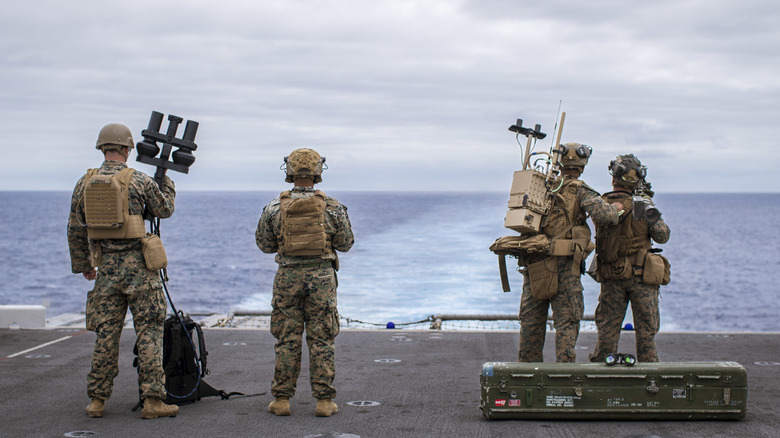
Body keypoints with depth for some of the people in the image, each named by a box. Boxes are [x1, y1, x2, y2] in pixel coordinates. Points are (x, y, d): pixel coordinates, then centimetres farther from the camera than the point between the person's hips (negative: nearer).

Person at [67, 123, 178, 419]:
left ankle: (97, 400, 13)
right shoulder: (140, 181, -6)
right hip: (137, 263, -4)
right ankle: (152, 401, -1)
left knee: (105, 334, 10)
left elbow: (75, 229, 9)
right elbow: (164, 210, 9)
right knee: (149, 332, 0)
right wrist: (167, 186, 29)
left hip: (106, 267, 4)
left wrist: (82, 265, 21)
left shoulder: (85, 183, 4)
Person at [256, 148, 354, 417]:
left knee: (287, 341, 7)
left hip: (288, 276, 1)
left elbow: (264, 244, 7)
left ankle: (281, 400, 9)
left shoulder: (274, 208, -2)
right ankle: (324, 400, 4)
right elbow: (346, 244, 5)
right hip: (321, 276, -1)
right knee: (322, 340, 4)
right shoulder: (332, 207, -3)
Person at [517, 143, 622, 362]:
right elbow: (602, 214, -17)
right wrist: (614, 210, 3)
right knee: (566, 322, 1)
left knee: (531, 320, 12)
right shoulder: (579, 190, -4)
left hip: (533, 264, 5)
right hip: (562, 264, -5)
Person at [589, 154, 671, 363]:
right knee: (645, 329, 7)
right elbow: (663, 236, -5)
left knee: (607, 328, 11)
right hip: (642, 276, -3)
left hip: (611, 277, 3)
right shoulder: (642, 206, -14)